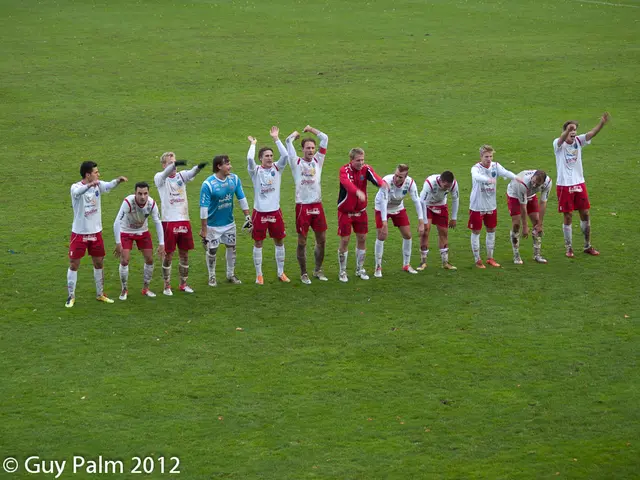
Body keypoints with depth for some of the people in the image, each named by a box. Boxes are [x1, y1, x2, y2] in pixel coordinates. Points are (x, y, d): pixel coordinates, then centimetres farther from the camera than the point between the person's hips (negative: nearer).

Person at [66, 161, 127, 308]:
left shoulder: (98, 185, -2)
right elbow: (78, 192, -40)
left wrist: (117, 180, -46)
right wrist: (89, 185, -61)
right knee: (74, 265, 2)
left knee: (99, 264, 12)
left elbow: (108, 186, -23)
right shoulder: (76, 187, -15)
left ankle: (100, 294, 26)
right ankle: (71, 297, 12)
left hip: (96, 232, 5)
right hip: (79, 233, -5)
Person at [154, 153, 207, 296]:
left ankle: (183, 284, 23)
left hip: (184, 221, 4)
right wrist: (175, 164, -48)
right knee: (168, 255, 3)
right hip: (169, 221, -4)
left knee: (184, 254, 10)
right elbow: (165, 174, -26)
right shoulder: (159, 178, -3)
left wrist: (199, 167, -40)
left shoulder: (181, 176, 6)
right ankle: (167, 286, 15)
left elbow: (191, 173, -15)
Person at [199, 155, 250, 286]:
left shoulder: (234, 179, -8)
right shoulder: (208, 184, -23)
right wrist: (203, 229, -17)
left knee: (231, 248, 13)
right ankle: (212, 277, 25)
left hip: (229, 223, 5)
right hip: (213, 225, -5)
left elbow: (242, 199, 3)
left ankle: (231, 274, 31)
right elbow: (204, 208, -19)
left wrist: (247, 217, 3)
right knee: (212, 251, 6)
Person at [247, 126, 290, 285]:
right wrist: (253, 144, -11)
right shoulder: (256, 171, -6)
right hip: (260, 212, -3)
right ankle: (259, 274, 14)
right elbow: (249, 159, -26)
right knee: (258, 243, 5)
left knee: (279, 241, 9)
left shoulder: (277, 168, 1)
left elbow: (285, 155, -16)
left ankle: (281, 272, 21)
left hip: (275, 211, 3)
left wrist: (276, 139, -14)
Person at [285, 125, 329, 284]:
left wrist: (311, 129, 15)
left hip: (317, 205, 4)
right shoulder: (296, 162, 0)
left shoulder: (317, 160, 9)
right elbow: (288, 141, -6)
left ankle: (318, 270, 24)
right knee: (302, 241, 3)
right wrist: (295, 134, 13)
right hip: (302, 206, -4)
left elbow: (325, 139, 8)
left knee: (321, 240, 8)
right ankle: (303, 273, 14)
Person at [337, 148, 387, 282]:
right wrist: (357, 192, -60)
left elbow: (374, 177, -30)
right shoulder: (345, 170, -18)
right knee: (345, 240, 0)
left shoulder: (366, 169, -8)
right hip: (345, 211, -4)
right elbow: (347, 183, -40)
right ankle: (342, 271, 15)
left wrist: (382, 182, -55)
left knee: (362, 239, 9)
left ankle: (360, 269, 26)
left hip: (361, 211, 4)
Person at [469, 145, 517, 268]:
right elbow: (476, 177, -41)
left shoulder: (495, 166, -4)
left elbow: (505, 172, -22)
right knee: (476, 232, 4)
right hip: (477, 206, -5)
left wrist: (516, 177, -44)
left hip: (491, 206, 5)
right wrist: (488, 180, -62)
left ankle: (490, 258, 28)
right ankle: (477, 260, 15)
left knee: (491, 230, 14)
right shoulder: (476, 168, -18)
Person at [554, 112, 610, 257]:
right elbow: (561, 139, -35)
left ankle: (587, 246, 21)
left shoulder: (578, 141, 1)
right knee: (568, 217, 2)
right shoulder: (558, 144, -10)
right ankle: (568, 248, 15)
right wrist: (567, 131, -58)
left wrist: (602, 123, -36)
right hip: (564, 185, -4)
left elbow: (591, 133, -16)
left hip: (579, 183, 4)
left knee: (585, 214, 8)